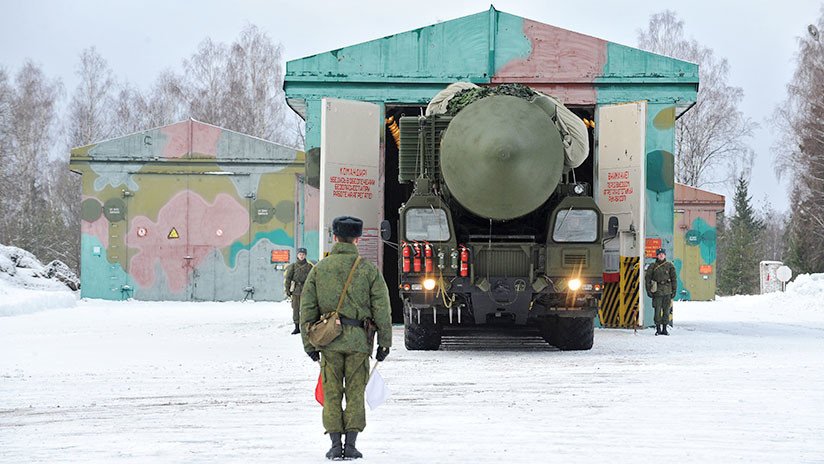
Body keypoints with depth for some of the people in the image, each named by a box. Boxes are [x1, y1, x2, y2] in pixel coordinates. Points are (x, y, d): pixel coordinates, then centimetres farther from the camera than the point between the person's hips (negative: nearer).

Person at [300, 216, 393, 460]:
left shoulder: (319, 269, 3)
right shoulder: (369, 270, 0)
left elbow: (307, 309, 4)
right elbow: (382, 310, 0)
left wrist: (309, 343, 9)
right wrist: (384, 342, 7)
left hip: (329, 340, 1)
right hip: (359, 340, -1)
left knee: (331, 393, 7)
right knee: (355, 393, 6)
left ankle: (335, 445, 4)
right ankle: (351, 445, 4)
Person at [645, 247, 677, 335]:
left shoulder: (670, 266, 6)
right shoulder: (652, 267, 5)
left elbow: (674, 278, 8)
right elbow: (647, 278, 6)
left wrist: (674, 290, 2)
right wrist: (648, 290, -1)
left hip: (667, 292, 1)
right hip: (657, 291, -1)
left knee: (666, 310, 3)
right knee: (657, 311, -3)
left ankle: (664, 329, 10)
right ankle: (658, 329, 4)